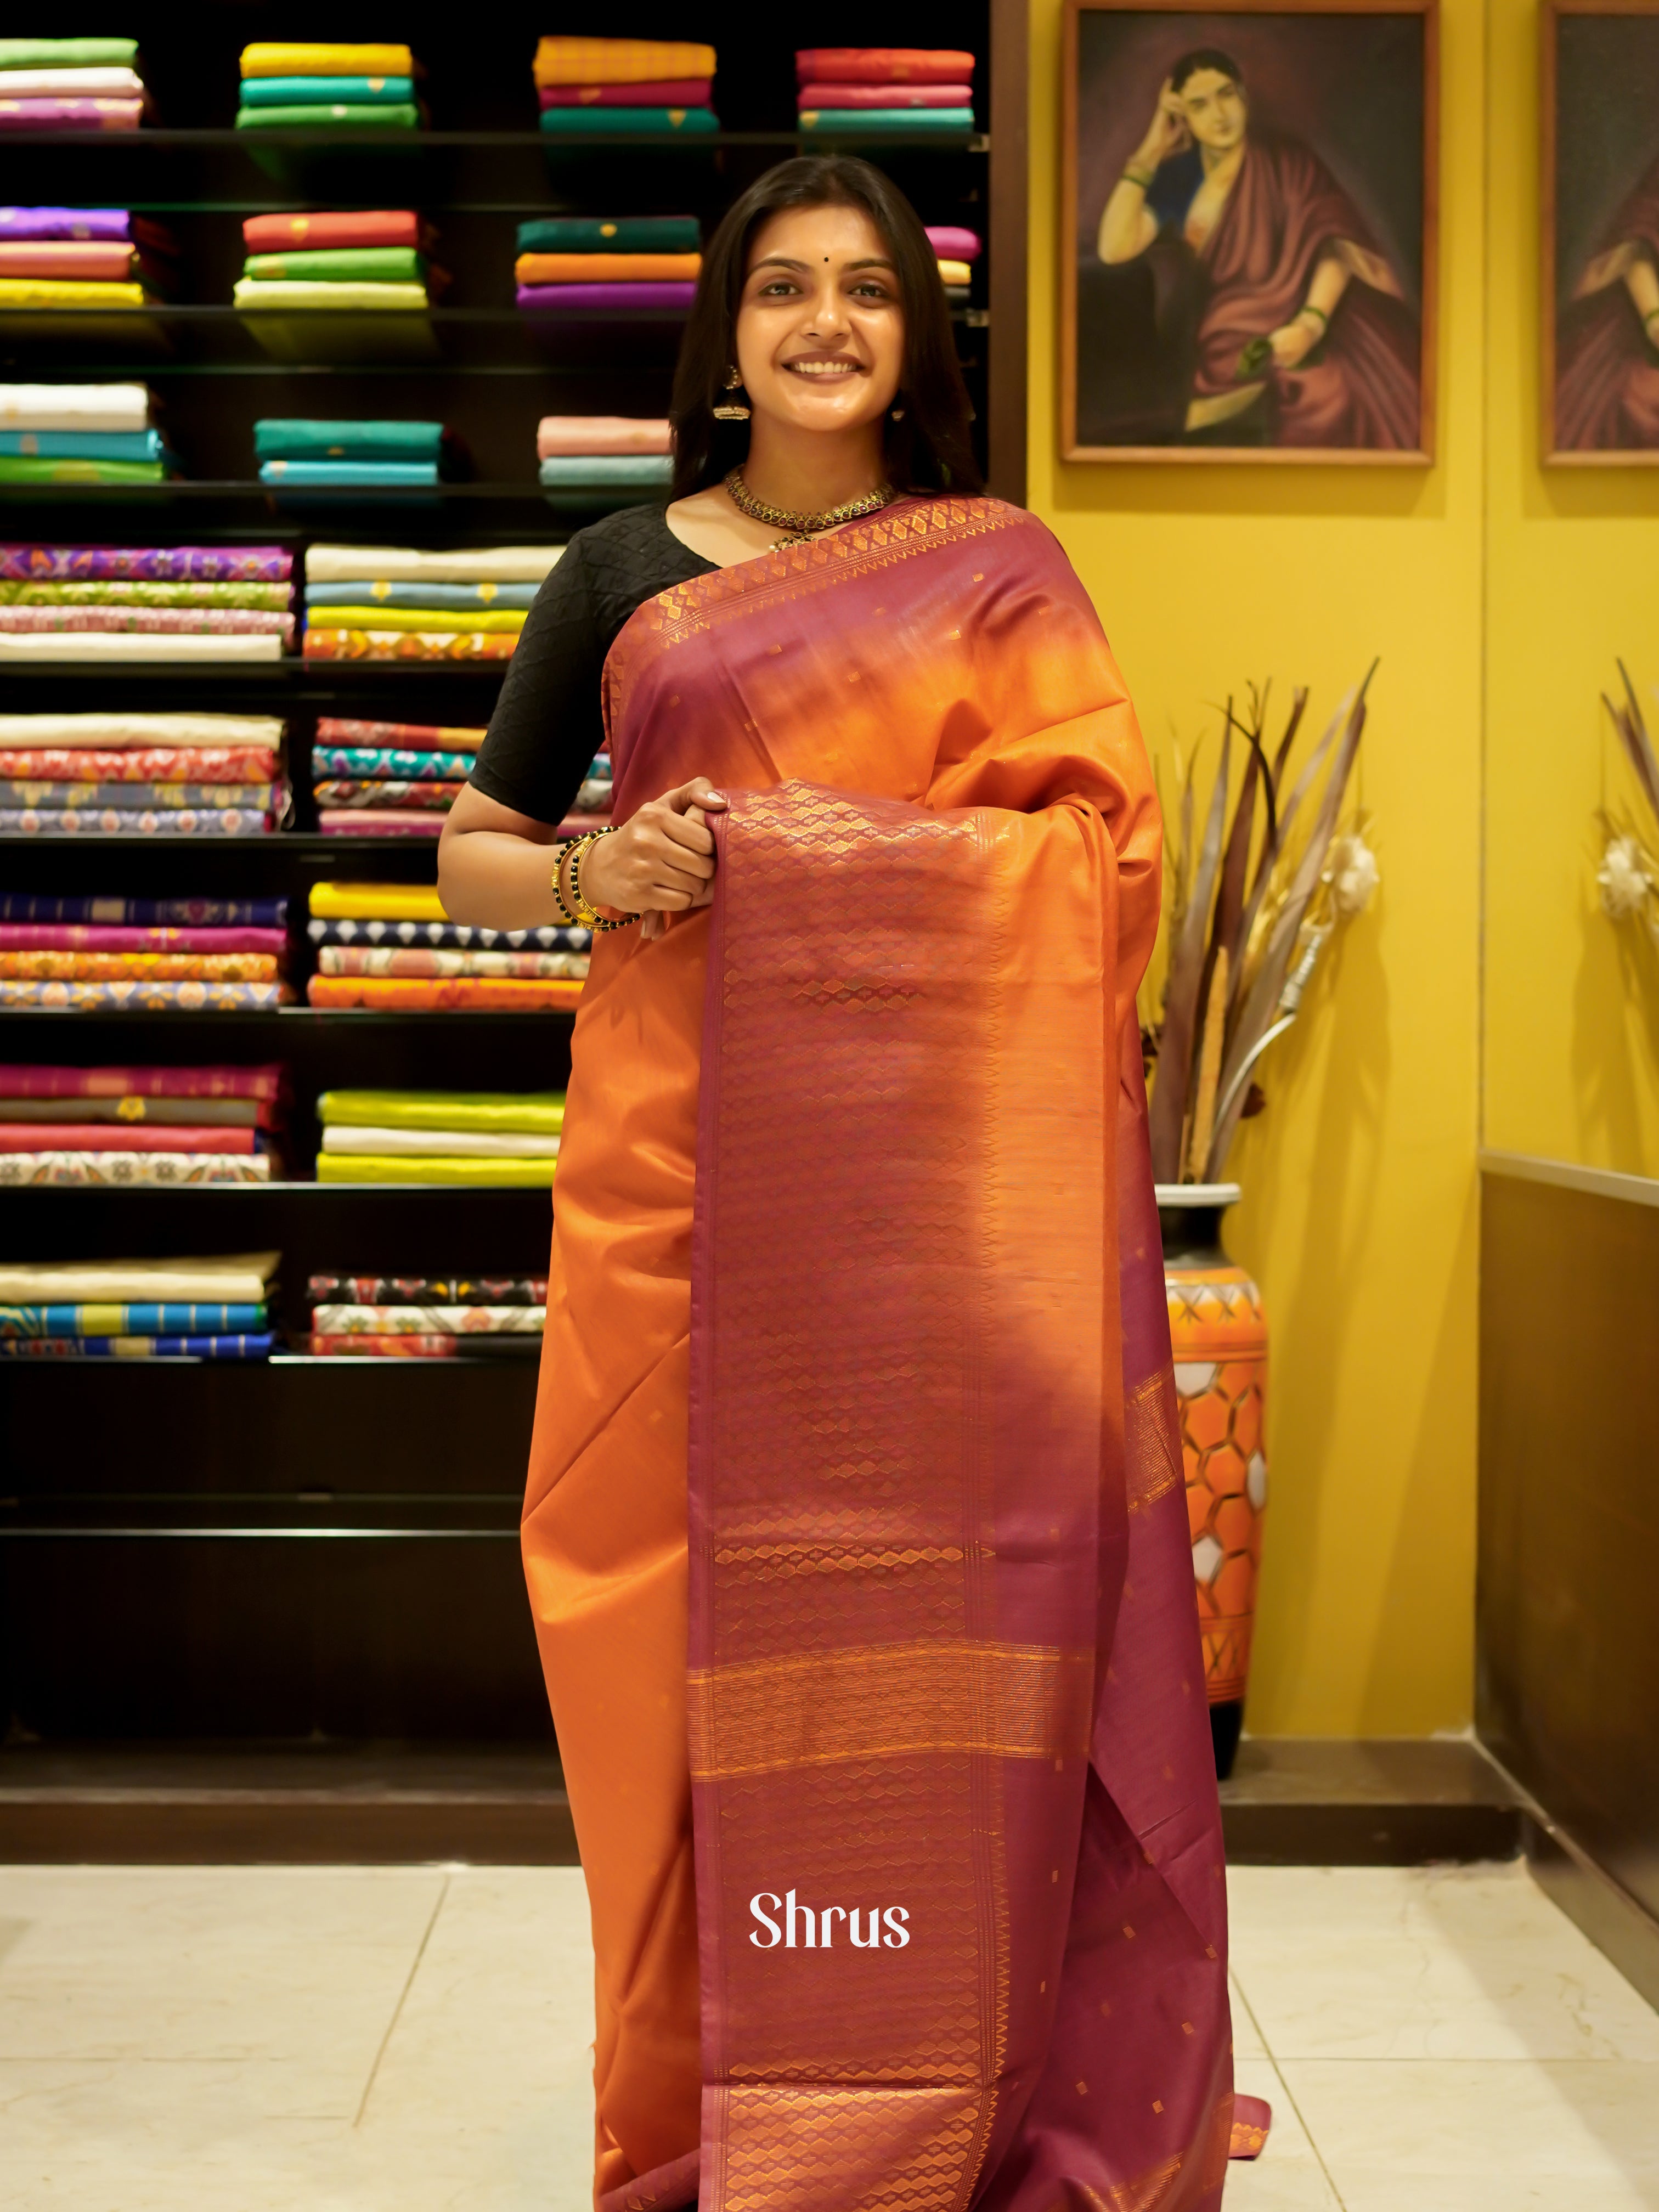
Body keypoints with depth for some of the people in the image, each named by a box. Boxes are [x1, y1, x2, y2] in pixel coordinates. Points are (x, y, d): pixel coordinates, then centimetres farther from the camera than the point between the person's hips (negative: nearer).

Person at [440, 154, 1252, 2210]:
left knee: (935, 1608, -1)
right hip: (683, 1138, 1)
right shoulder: (620, 574, 12)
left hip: (937, 1153, 0)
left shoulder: (1001, 564, 11)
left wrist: (861, 859, -11)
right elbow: (470, 850, 15)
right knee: (698, 1601, 1)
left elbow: (1106, 842, 2)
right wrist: (592, 875, -6)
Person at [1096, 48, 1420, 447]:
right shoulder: (1177, 178, 6)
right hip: (1226, 346, 2)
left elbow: (1336, 242, -10)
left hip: (1290, 336, -2)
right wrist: (1149, 154, -7)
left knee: (1331, 399, -25)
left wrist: (1311, 324, -28)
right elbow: (1114, 249, -8)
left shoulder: (1286, 163, 1)